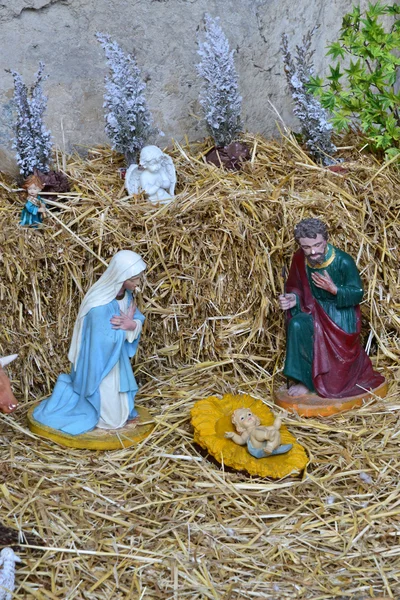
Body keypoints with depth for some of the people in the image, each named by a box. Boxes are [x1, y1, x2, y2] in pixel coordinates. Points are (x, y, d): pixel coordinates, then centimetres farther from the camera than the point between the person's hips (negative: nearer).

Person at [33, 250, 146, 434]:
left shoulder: (126, 294, -7)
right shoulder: (100, 305, -32)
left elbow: (138, 319, 0)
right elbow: (106, 340, -29)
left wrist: (132, 325, -22)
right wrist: (126, 324, -18)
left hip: (116, 355, 8)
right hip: (99, 359, -8)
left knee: (117, 394, 22)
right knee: (105, 404, 5)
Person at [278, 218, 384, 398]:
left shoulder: (343, 261, -21)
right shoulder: (299, 259, -9)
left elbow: (358, 294, -13)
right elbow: (297, 288, 4)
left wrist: (334, 289, -30)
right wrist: (293, 298, -19)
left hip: (341, 315, -4)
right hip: (315, 311, 4)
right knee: (296, 325, -27)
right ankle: (304, 380, -9)